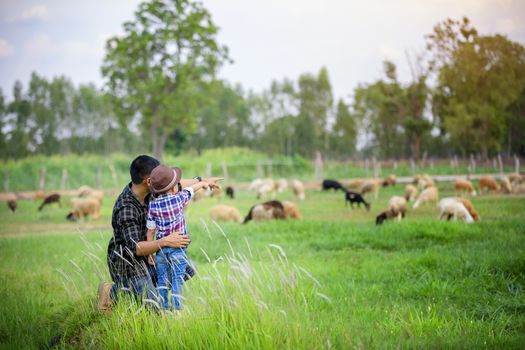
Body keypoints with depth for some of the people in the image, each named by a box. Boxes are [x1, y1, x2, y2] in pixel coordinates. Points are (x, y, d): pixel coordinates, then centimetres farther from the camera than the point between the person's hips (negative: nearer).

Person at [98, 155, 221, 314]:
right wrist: (165, 242, -40)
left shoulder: (144, 189, -5)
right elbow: (135, 248, -34)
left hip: (144, 256, 9)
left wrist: (201, 180, 19)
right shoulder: (126, 209, -31)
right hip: (126, 263, -9)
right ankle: (113, 292, 5)